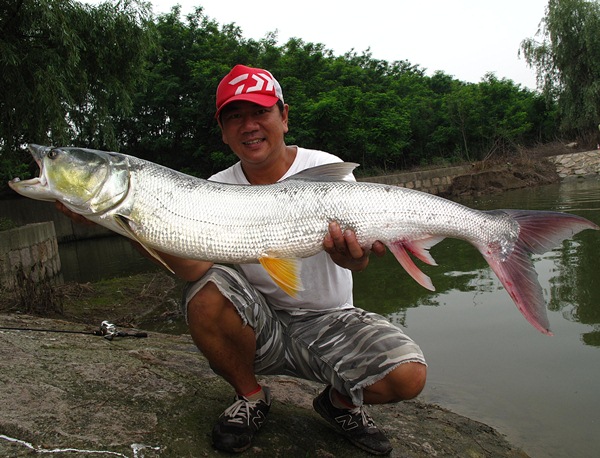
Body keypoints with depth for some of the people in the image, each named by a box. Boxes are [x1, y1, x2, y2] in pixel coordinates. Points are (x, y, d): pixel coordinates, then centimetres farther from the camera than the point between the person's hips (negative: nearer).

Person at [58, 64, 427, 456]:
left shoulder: (326, 171, -7)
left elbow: (355, 237, -22)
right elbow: (196, 266, -20)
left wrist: (353, 256, -47)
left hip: (330, 321, -1)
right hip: (258, 327, 2)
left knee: (407, 375, -24)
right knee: (206, 294, -28)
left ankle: (341, 401, 12)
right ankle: (250, 397, 0)